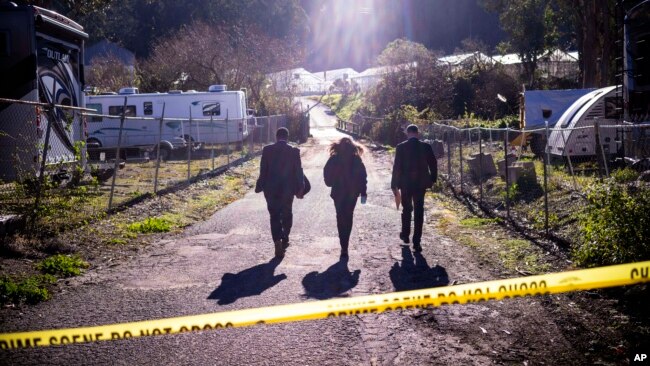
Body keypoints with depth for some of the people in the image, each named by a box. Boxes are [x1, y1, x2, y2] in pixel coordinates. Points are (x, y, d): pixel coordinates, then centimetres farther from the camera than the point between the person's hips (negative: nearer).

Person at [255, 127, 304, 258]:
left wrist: (260, 186, 6)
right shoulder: (294, 151, -6)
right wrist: (300, 189, 2)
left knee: (274, 216, 4)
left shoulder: (267, 150, -5)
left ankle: (278, 241, -10)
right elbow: (298, 172, -4)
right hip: (288, 189, 0)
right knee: (286, 215, 19)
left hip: (271, 189, 0)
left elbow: (263, 171, -2)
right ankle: (284, 239, 27)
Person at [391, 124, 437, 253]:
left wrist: (394, 185, -3)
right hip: (421, 183, 0)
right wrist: (433, 179, 15)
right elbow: (433, 164, 1)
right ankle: (416, 242, -1)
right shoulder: (426, 147, -4)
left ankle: (405, 234, 32)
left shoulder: (401, 147, -8)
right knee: (419, 211, 3)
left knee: (407, 209, 20)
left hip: (405, 184, 0)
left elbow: (396, 167, -8)